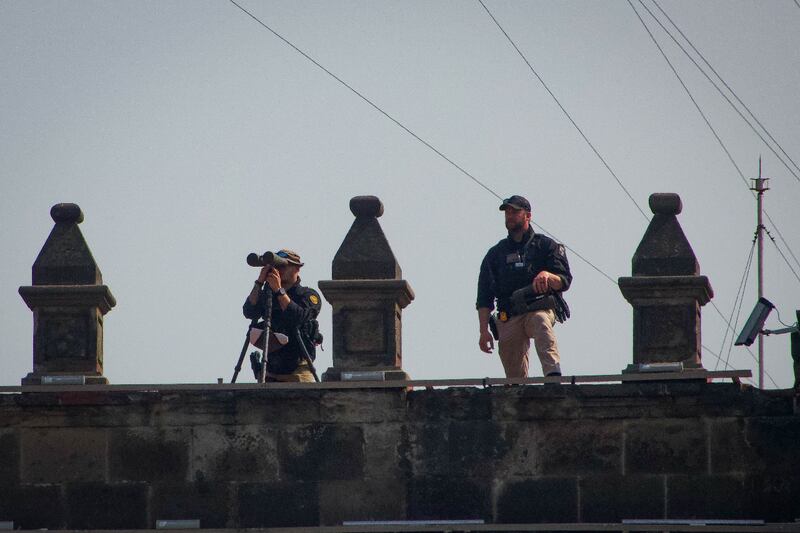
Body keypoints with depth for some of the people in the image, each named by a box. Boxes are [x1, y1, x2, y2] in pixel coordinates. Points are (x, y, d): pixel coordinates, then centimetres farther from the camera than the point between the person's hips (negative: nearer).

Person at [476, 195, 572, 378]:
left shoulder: (546, 246, 12)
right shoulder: (496, 253, 20)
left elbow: (564, 281, 3)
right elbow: (484, 297, 17)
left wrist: (547, 276, -21)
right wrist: (484, 331, 7)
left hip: (540, 309, -4)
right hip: (508, 319, 4)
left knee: (541, 322, -39)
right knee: (515, 377, -5)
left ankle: (553, 374, -58)